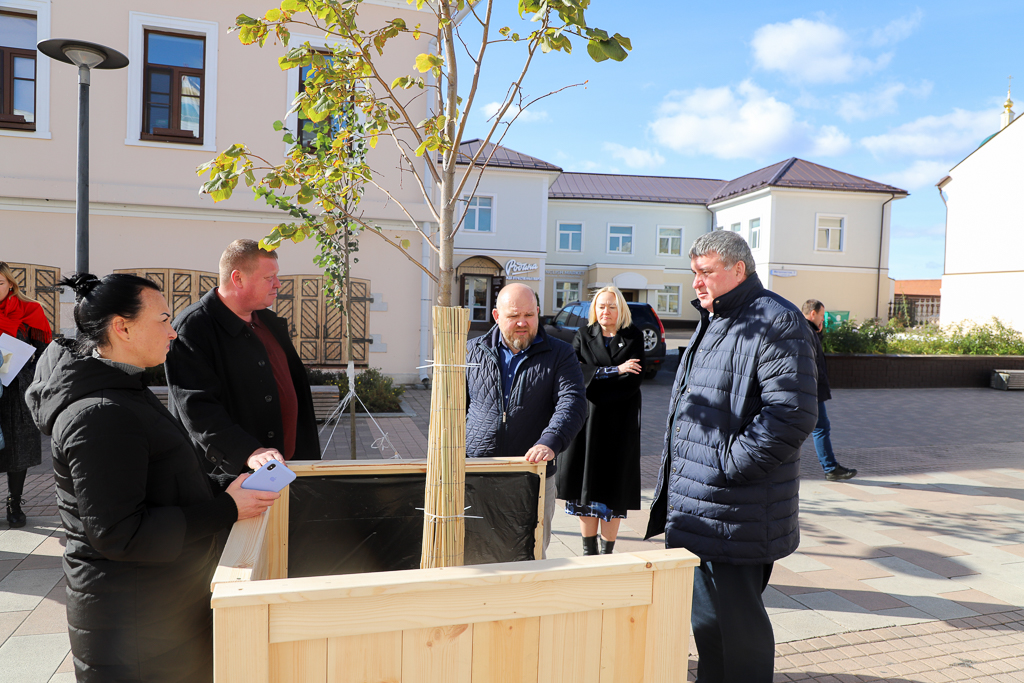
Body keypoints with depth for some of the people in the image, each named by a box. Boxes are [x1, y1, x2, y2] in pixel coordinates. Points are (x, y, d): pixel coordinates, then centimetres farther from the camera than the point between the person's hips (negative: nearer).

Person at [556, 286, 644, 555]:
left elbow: (634, 380, -7)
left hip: (620, 424, -1)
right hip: (586, 422, 1)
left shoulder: (633, 337, 4)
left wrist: (596, 376, -12)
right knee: (585, 487, 4)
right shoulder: (583, 336, 7)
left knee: (613, 487, -1)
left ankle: (607, 553, 12)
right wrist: (615, 370, -12)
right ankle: (589, 552, 18)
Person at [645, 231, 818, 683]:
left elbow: (792, 415, -23)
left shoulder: (776, 323, -13)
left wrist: (728, 464, -20)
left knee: (735, 622, 3)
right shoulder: (713, 323, 17)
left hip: (732, 516, -9)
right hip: (694, 508, 9)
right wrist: (675, 479, 16)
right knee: (705, 616, 21)